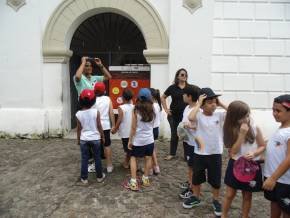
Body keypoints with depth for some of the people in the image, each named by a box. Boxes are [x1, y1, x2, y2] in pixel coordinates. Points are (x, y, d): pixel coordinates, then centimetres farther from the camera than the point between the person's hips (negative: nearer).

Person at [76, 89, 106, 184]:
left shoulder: (78, 114, -9)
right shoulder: (96, 112, -13)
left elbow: (79, 129, 0)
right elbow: (99, 126, -7)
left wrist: (78, 139, 14)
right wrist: (102, 136, 8)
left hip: (83, 139, 1)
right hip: (95, 138, -1)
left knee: (84, 159, 12)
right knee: (97, 158, 13)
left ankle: (84, 178, 21)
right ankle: (99, 176, 25)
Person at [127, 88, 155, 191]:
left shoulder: (136, 110, -13)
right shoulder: (152, 109, -2)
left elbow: (133, 127, -11)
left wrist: (130, 140, -4)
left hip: (138, 140, -3)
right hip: (149, 139, 3)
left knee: (133, 157, 12)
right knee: (148, 158, 17)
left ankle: (133, 182, 8)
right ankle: (146, 179, 31)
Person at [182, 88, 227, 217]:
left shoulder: (220, 115, -3)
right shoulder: (199, 116, -11)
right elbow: (190, 117, -33)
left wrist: (221, 104, -9)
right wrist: (198, 104, -22)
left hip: (215, 153, 1)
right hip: (199, 153, -1)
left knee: (216, 180, 14)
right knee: (196, 178, 17)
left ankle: (215, 201, 37)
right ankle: (196, 198, 40)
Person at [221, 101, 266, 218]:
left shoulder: (255, 128, -12)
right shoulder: (231, 130, -10)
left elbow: (262, 146, -1)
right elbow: (233, 151, -17)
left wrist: (254, 153, -21)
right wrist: (242, 134, -25)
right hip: (235, 166, 0)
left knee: (247, 196, 17)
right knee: (229, 195, 13)